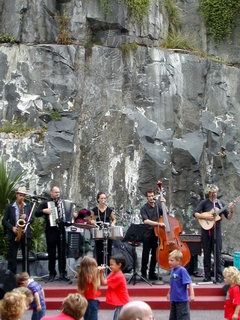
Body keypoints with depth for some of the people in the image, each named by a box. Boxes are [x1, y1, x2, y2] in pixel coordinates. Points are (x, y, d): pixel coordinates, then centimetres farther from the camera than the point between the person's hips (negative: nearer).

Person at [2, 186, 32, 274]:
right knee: (11, 257, -2)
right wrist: (12, 227, -13)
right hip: (13, 234, -2)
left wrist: (26, 217, -14)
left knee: (26, 257, 6)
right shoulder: (10, 207, 4)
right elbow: (4, 221, 2)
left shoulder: (28, 206, 10)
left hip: (25, 234, 2)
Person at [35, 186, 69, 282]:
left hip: (61, 230, 3)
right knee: (51, 252, 2)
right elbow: (36, 213, -1)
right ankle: (52, 273, 10)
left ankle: (63, 273, 7)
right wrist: (44, 211, -17)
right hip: (51, 230, -3)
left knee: (62, 252, 3)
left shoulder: (62, 202, 14)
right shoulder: (45, 203, 5)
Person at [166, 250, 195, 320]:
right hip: (173, 299, 8)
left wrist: (192, 295, -27)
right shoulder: (172, 270, 5)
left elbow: (189, 283, -21)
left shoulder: (182, 270, -18)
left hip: (182, 299, -8)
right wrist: (169, 293, 28)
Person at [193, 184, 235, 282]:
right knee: (207, 253, 5)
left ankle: (219, 276, 1)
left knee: (217, 252, -3)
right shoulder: (204, 203, 1)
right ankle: (207, 276, 11)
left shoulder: (220, 203, 8)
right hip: (206, 229, -1)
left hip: (217, 230, 1)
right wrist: (205, 217, -18)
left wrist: (231, 210, -12)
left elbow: (228, 217, 6)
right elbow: (195, 214, -6)